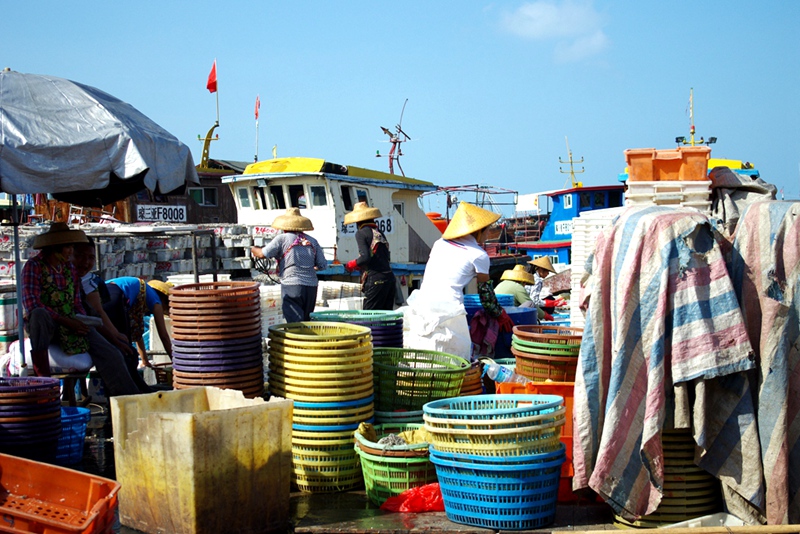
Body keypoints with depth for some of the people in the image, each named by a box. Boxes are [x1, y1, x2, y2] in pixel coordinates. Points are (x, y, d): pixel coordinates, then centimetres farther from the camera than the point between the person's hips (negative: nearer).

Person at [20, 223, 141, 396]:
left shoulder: (70, 267, 11)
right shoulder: (34, 266, -8)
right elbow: (32, 305, -19)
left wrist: (82, 321, -7)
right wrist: (66, 321, -23)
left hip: (70, 323, 5)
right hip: (43, 326, -5)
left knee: (111, 355, -14)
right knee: (39, 315, -41)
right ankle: (43, 378, -41)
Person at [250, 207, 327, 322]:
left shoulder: (282, 239, -1)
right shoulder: (312, 241, 12)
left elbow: (262, 254, -1)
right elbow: (323, 265, 10)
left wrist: (252, 249, 20)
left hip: (292, 284, -5)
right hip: (311, 285, 5)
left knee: (295, 323, -7)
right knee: (307, 321, 14)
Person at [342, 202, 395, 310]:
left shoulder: (361, 233, -4)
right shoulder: (379, 232, 17)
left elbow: (365, 257, -16)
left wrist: (351, 264, 3)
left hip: (376, 280, -7)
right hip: (389, 277, 7)